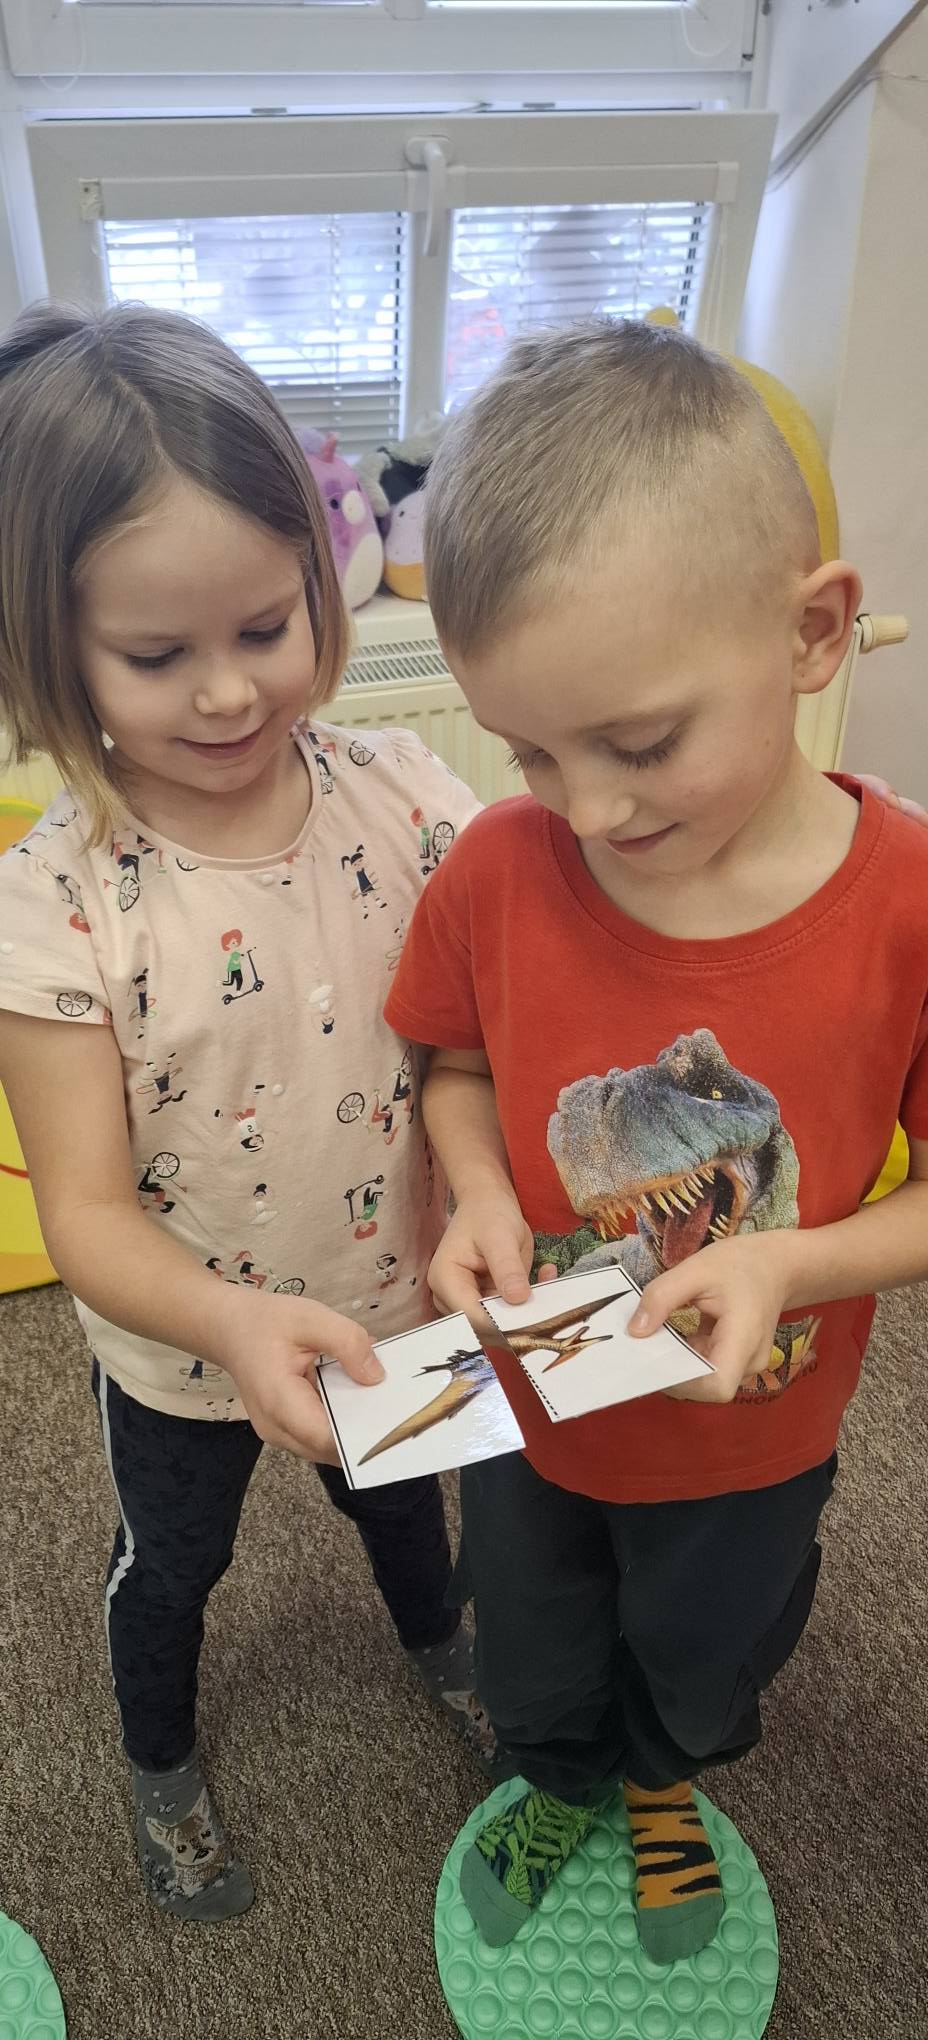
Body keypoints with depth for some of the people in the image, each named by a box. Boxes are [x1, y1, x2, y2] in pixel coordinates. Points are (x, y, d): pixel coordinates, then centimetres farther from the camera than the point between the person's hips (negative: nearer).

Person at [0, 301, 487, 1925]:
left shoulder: (401, 799, -19)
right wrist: (237, 1320, -41)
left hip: (393, 1310, 2)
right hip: (180, 1356, -2)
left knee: (403, 1503, 32)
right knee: (172, 1565, 28)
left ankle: (435, 1640, 68)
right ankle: (160, 1762, 61)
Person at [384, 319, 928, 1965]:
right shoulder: (498, 871, -23)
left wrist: (789, 1265, -32)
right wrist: (478, 1197, -23)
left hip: (752, 1441, 0)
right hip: (529, 1400, 1)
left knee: (701, 1662, 33)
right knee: (534, 1665, 31)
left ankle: (663, 1787, 69)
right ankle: (562, 1786, 67)